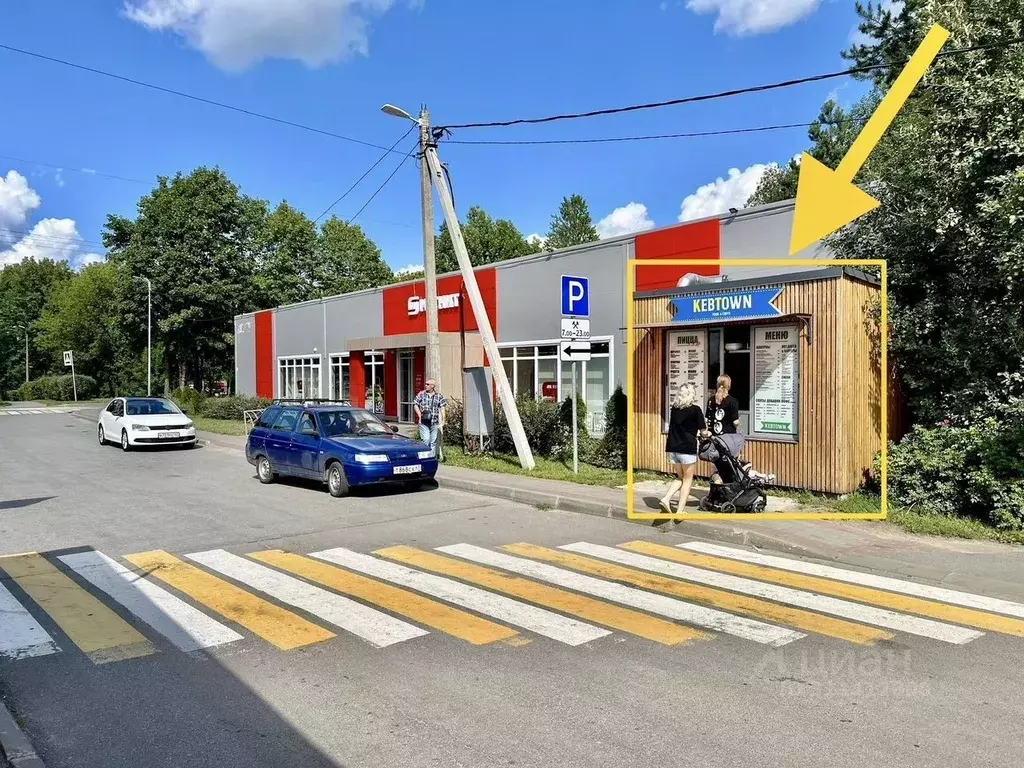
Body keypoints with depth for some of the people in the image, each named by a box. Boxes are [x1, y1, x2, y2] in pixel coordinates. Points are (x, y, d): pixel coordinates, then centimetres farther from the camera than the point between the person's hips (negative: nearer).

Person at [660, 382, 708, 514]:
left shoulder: (674, 408, 8)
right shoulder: (695, 409, -6)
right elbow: (703, 431, -3)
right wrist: (707, 431, 21)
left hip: (672, 448, 5)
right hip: (687, 448, -5)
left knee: (679, 477, 20)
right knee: (687, 480, 7)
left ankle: (666, 499, 1)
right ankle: (680, 510, 4)